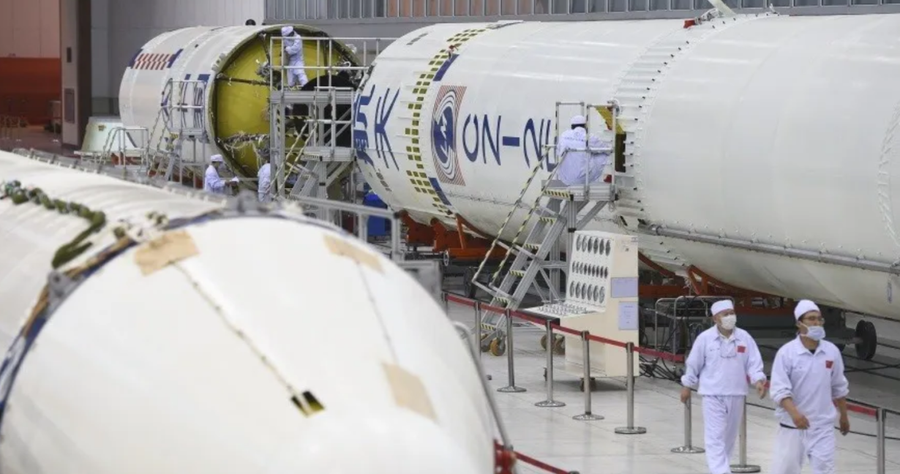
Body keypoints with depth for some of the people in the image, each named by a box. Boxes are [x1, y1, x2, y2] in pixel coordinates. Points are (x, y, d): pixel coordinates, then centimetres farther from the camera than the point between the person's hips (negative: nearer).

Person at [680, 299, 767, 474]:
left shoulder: (744, 337, -1)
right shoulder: (705, 338, -7)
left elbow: (753, 362, 0)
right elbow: (693, 364, 2)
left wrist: (758, 380, -17)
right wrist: (687, 386, 8)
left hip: (736, 394, 3)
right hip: (713, 394, -3)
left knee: (729, 436, 14)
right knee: (715, 436, -10)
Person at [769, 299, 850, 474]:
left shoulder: (832, 351, 1)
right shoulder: (786, 352, -11)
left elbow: (839, 388, 14)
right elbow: (779, 390, -17)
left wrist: (844, 416, 22)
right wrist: (794, 413, -32)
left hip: (823, 426, 3)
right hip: (792, 426, -3)